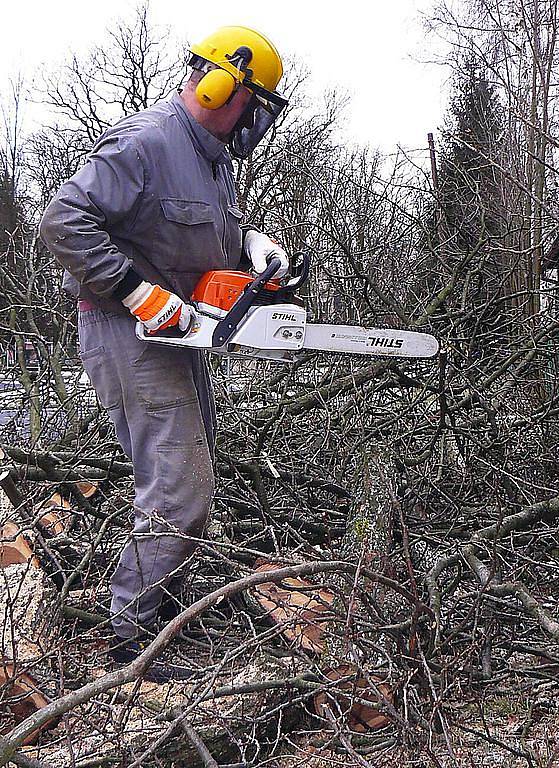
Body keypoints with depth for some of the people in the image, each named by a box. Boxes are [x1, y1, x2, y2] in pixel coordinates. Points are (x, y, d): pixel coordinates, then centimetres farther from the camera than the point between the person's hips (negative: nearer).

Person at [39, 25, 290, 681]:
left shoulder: (210, 153, 12)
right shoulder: (144, 143, -19)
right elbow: (64, 221, -25)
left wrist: (251, 242, 2)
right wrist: (140, 293, -27)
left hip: (177, 331, 11)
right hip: (129, 333, -10)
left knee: (189, 470, 18)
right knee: (179, 491, -10)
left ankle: (155, 592, 32)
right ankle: (129, 638, 1)